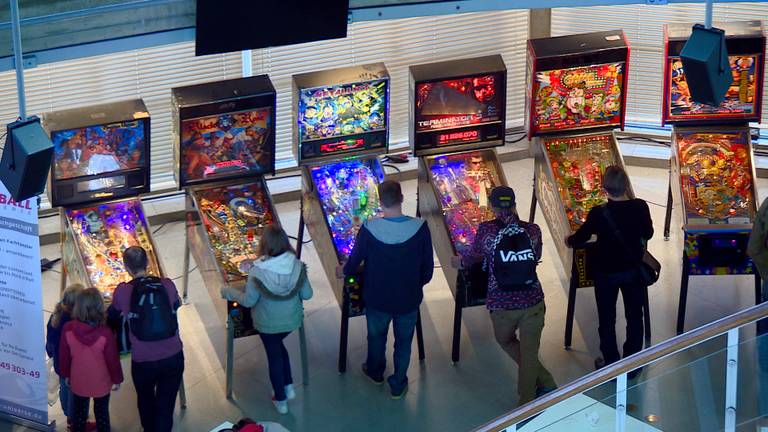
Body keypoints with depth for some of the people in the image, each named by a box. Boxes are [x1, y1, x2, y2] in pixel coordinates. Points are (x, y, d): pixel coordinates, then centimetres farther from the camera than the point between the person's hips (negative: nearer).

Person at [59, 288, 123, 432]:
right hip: (101, 383, -2)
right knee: (102, 414, 18)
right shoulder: (105, 333, -25)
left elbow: (64, 355, -4)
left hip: (78, 382, 2)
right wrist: (117, 379, 2)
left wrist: (66, 374, 13)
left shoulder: (68, 329, -18)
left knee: (79, 414, 21)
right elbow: (113, 359, -14)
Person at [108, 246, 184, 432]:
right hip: (173, 358, 0)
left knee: (146, 402, 26)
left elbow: (113, 313, 12)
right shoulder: (167, 285, -7)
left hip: (143, 362, 0)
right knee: (165, 407, 9)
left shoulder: (122, 291, -10)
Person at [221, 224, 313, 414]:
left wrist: (229, 292, 0)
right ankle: (288, 386, 30)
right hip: (292, 321, 3)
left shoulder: (258, 271, -27)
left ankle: (281, 401, 29)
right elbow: (307, 295, -8)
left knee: (274, 356, 17)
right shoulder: (297, 266, -19)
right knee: (278, 346, 31)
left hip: (268, 324, -3)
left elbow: (249, 301, -16)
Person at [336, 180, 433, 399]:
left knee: (376, 335, 27)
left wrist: (343, 271, 15)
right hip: (408, 299, 0)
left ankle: (375, 372, 51)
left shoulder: (369, 229, -23)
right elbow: (428, 266, -9)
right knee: (403, 340, 21)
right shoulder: (419, 227, -20)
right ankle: (398, 385, 35)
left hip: (378, 298, 0)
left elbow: (355, 262, -9)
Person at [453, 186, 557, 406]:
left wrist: (460, 262, 34)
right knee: (529, 353, 12)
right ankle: (526, 405, 19)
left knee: (506, 341, 27)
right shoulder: (532, 230, -1)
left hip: (502, 306, 0)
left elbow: (472, 256, 11)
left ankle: (545, 382, 26)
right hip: (532, 303, 1)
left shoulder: (486, 230, -7)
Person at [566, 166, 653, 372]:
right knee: (634, 316, 18)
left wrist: (569, 241, 13)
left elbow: (580, 238, -9)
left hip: (606, 274, -2)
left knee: (607, 320, 15)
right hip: (633, 270, 2)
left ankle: (611, 364, 26)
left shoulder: (598, 213, -24)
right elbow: (648, 234, 0)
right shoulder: (640, 207, -17)